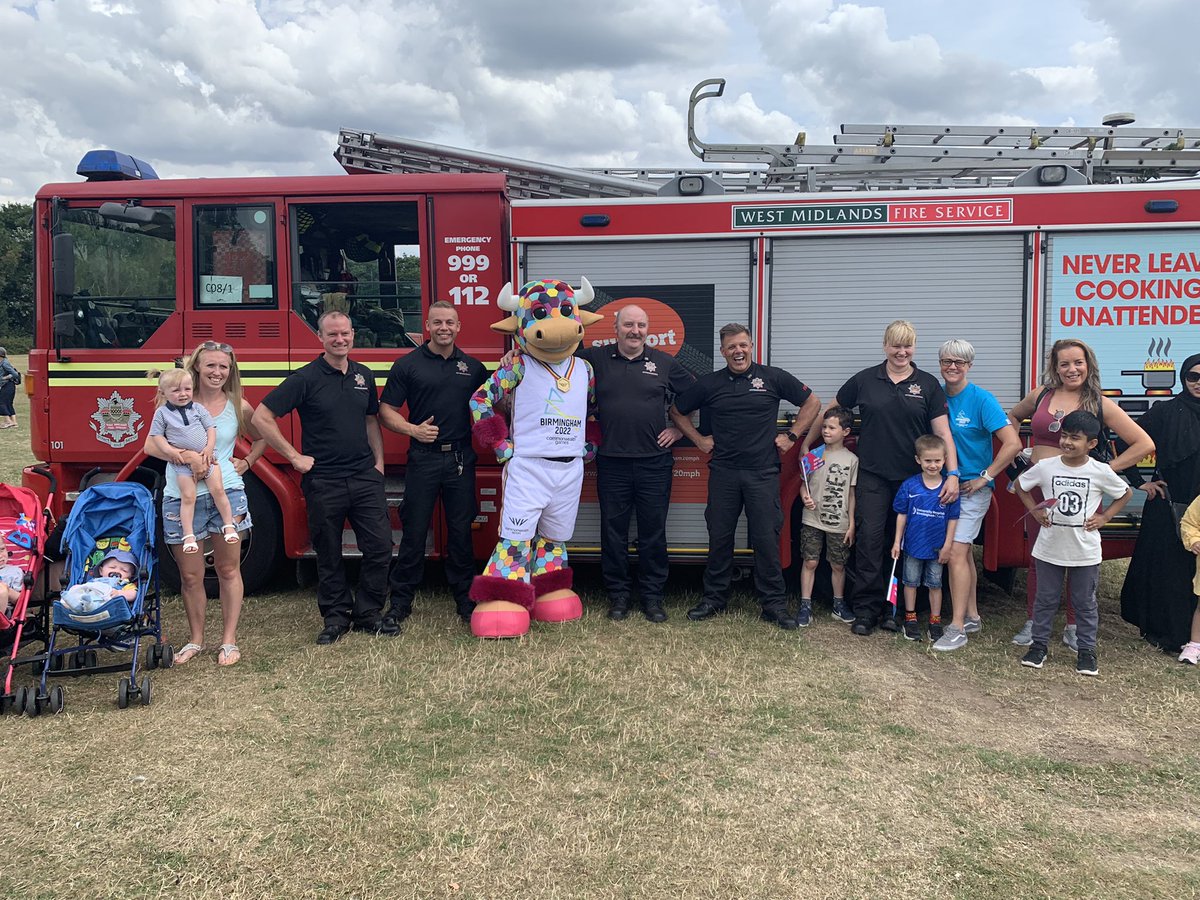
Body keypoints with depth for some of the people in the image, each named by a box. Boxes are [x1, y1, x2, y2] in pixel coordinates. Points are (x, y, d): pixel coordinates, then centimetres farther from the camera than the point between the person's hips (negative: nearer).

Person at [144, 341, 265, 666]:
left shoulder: (239, 407, 5)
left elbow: (261, 438, 24)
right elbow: (151, 445, -11)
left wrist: (246, 463, 9)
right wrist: (184, 455, -26)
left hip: (227, 494, 1)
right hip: (181, 496, -1)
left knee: (228, 570, 6)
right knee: (190, 576, 7)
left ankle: (229, 641, 16)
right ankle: (195, 640, 23)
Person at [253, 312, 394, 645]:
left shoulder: (363, 376, 9)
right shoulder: (306, 378, -7)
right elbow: (261, 418, -8)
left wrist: (379, 462, 12)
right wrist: (294, 456, -9)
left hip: (365, 478, 4)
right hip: (323, 482, -4)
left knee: (380, 546, 2)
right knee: (329, 555, 7)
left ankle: (368, 612, 17)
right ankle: (336, 617, 22)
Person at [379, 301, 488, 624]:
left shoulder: (473, 367, 10)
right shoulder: (408, 364, 2)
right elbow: (386, 411, 1)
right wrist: (413, 429, -16)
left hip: (462, 460, 2)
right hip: (423, 460, -2)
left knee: (461, 531, 8)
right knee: (414, 531, 3)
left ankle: (465, 598, 19)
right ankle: (401, 600, 15)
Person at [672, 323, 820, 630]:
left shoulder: (773, 378, 2)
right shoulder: (709, 383, 6)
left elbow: (811, 402, 10)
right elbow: (677, 410, 17)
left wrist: (792, 436, 5)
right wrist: (699, 439, 10)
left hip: (763, 472, -1)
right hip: (723, 473, 2)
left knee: (767, 539, 0)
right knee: (719, 538, 7)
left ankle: (774, 604, 9)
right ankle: (714, 598, 20)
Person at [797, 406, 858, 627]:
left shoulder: (851, 460, 0)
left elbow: (851, 494, 4)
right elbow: (804, 484, 6)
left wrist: (851, 524, 2)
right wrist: (805, 497, -16)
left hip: (839, 524, 0)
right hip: (812, 520, 0)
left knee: (838, 565, 9)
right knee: (810, 562, -1)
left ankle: (839, 604, 27)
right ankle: (805, 606, 7)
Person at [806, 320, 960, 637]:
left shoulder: (928, 385, 3)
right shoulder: (865, 380, 3)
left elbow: (943, 433, 0)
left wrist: (953, 474, -9)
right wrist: (806, 444, 11)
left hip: (913, 478, 1)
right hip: (873, 476, -1)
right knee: (870, 538, -4)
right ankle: (866, 608, 3)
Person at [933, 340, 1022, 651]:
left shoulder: (982, 399, -14)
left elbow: (1013, 444, -18)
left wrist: (985, 477, -16)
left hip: (972, 488, -6)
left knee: (956, 553, -12)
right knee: (963, 552, 15)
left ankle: (957, 628, -7)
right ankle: (972, 617, 27)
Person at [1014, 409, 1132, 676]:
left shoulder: (1101, 472, -9)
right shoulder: (1045, 467, -7)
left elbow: (1125, 494, 8)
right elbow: (1020, 485, 10)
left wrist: (1104, 517, -2)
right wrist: (1034, 510, 0)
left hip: (1085, 551, -1)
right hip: (1049, 548, 1)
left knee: (1085, 603, 11)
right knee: (1045, 600, 12)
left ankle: (1086, 651, 24)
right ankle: (1039, 645, 25)